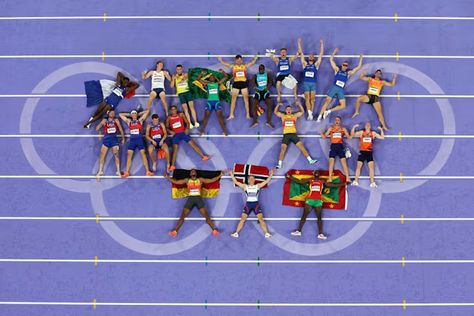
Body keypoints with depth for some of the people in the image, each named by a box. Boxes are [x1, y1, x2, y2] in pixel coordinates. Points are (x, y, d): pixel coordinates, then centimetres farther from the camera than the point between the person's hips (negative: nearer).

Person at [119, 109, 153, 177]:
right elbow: (120, 114, 24)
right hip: (132, 139, 2)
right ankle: (127, 172, -10)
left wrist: (139, 114, 20)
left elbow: (147, 111, 14)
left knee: (143, 154, -9)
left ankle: (147, 171, -13)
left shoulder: (140, 120, 12)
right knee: (129, 155, -6)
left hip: (139, 139, -2)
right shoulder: (129, 121, 18)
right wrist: (129, 115, 25)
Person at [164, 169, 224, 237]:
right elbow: (176, 182, 11)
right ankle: (175, 231, 0)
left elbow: (211, 180, 10)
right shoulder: (187, 180, 13)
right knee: (182, 216, -3)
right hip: (190, 199, 0)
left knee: (207, 216, -5)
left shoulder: (200, 180, 13)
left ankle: (215, 230, -4)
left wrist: (220, 176, 4)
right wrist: (168, 177, 3)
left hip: (199, 198, 0)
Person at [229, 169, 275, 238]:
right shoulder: (245, 186, 4)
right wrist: (232, 174, -3)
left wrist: (271, 174, -6)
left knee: (261, 219, -5)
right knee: (242, 219, -3)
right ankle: (236, 233, 3)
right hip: (248, 204, 0)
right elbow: (236, 182, 2)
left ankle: (266, 233, 0)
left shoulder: (258, 186, 5)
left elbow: (267, 181, 2)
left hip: (256, 204, 0)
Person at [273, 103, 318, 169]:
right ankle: (279, 164, -8)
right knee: (282, 149, -10)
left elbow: (302, 111, 15)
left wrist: (299, 104, 3)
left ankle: (310, 160, -4)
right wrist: (278, 105, 2)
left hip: (293, 134, 1)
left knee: (302, 147, -6)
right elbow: (275, 112, 14)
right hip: (286, 135, 0)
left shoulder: (295, 115, 15)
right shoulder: (282, 116, 14)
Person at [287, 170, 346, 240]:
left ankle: (320, 234, -6)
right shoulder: (310, 180, 13)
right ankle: (298, 231, 7)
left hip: (318, 201, 1)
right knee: (304, 216, 1)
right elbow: (299, 181, 13)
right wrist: (290, 177, 9)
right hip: (310, 200, 0)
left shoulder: (322, 182, 15)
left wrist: (344, 184, 11)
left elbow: (333, 185, 16)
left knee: (319, 217, -3)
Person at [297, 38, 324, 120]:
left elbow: (321, 54, 12)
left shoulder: (316, 64, 14)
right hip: (306, 83, -1)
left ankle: (311, 113, -2)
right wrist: (299, 43, 11)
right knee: (307, 99, -9)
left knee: (312, 99, -2)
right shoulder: (305, 64, 13)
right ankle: (309, 113, -17)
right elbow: (301, 53, 13)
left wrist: (321, 44, 10)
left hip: (313, 83, 1)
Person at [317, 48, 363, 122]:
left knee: (343, 105, -10)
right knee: (327, 101, -11)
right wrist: (334, 52, 8)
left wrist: (360, 59, 13)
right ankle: (320, 115, -13)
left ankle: (328, 111, -3)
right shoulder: (337, 69, 11)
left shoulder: (348, 73, 14)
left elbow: (358, 67, 15)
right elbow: (331, 60, 10)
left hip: (341, 90, 2)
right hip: (334, 88, -2)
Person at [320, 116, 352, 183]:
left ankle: (347, 178, -8)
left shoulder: (343, 129, 11)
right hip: (333, 146, 1)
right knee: (331, 161, -5)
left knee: (344, 162, -6)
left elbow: (349, 137, 10)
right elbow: (324, 136, 13)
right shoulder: (331, 128, 13)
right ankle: (330, 178, -2)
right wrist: (321, 133, -7)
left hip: (340, 146, -1)